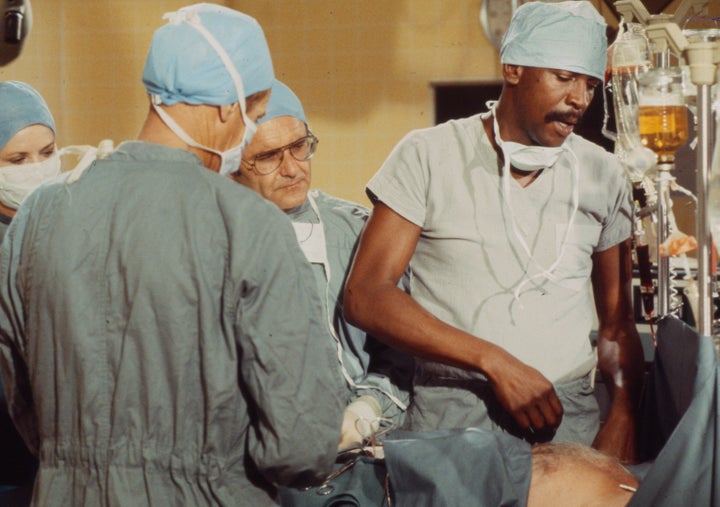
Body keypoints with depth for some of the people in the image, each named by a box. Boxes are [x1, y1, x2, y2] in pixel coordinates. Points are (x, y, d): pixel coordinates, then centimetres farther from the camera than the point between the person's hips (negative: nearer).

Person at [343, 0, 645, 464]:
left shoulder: (601, 176, 13)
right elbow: (365, 296, -6)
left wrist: (623, 416, -4)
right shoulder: (429, 157, 2)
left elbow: (617, 322, 17)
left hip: (570, 412, 3)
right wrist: (494, 361, -14)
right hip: (452, 409, -2)